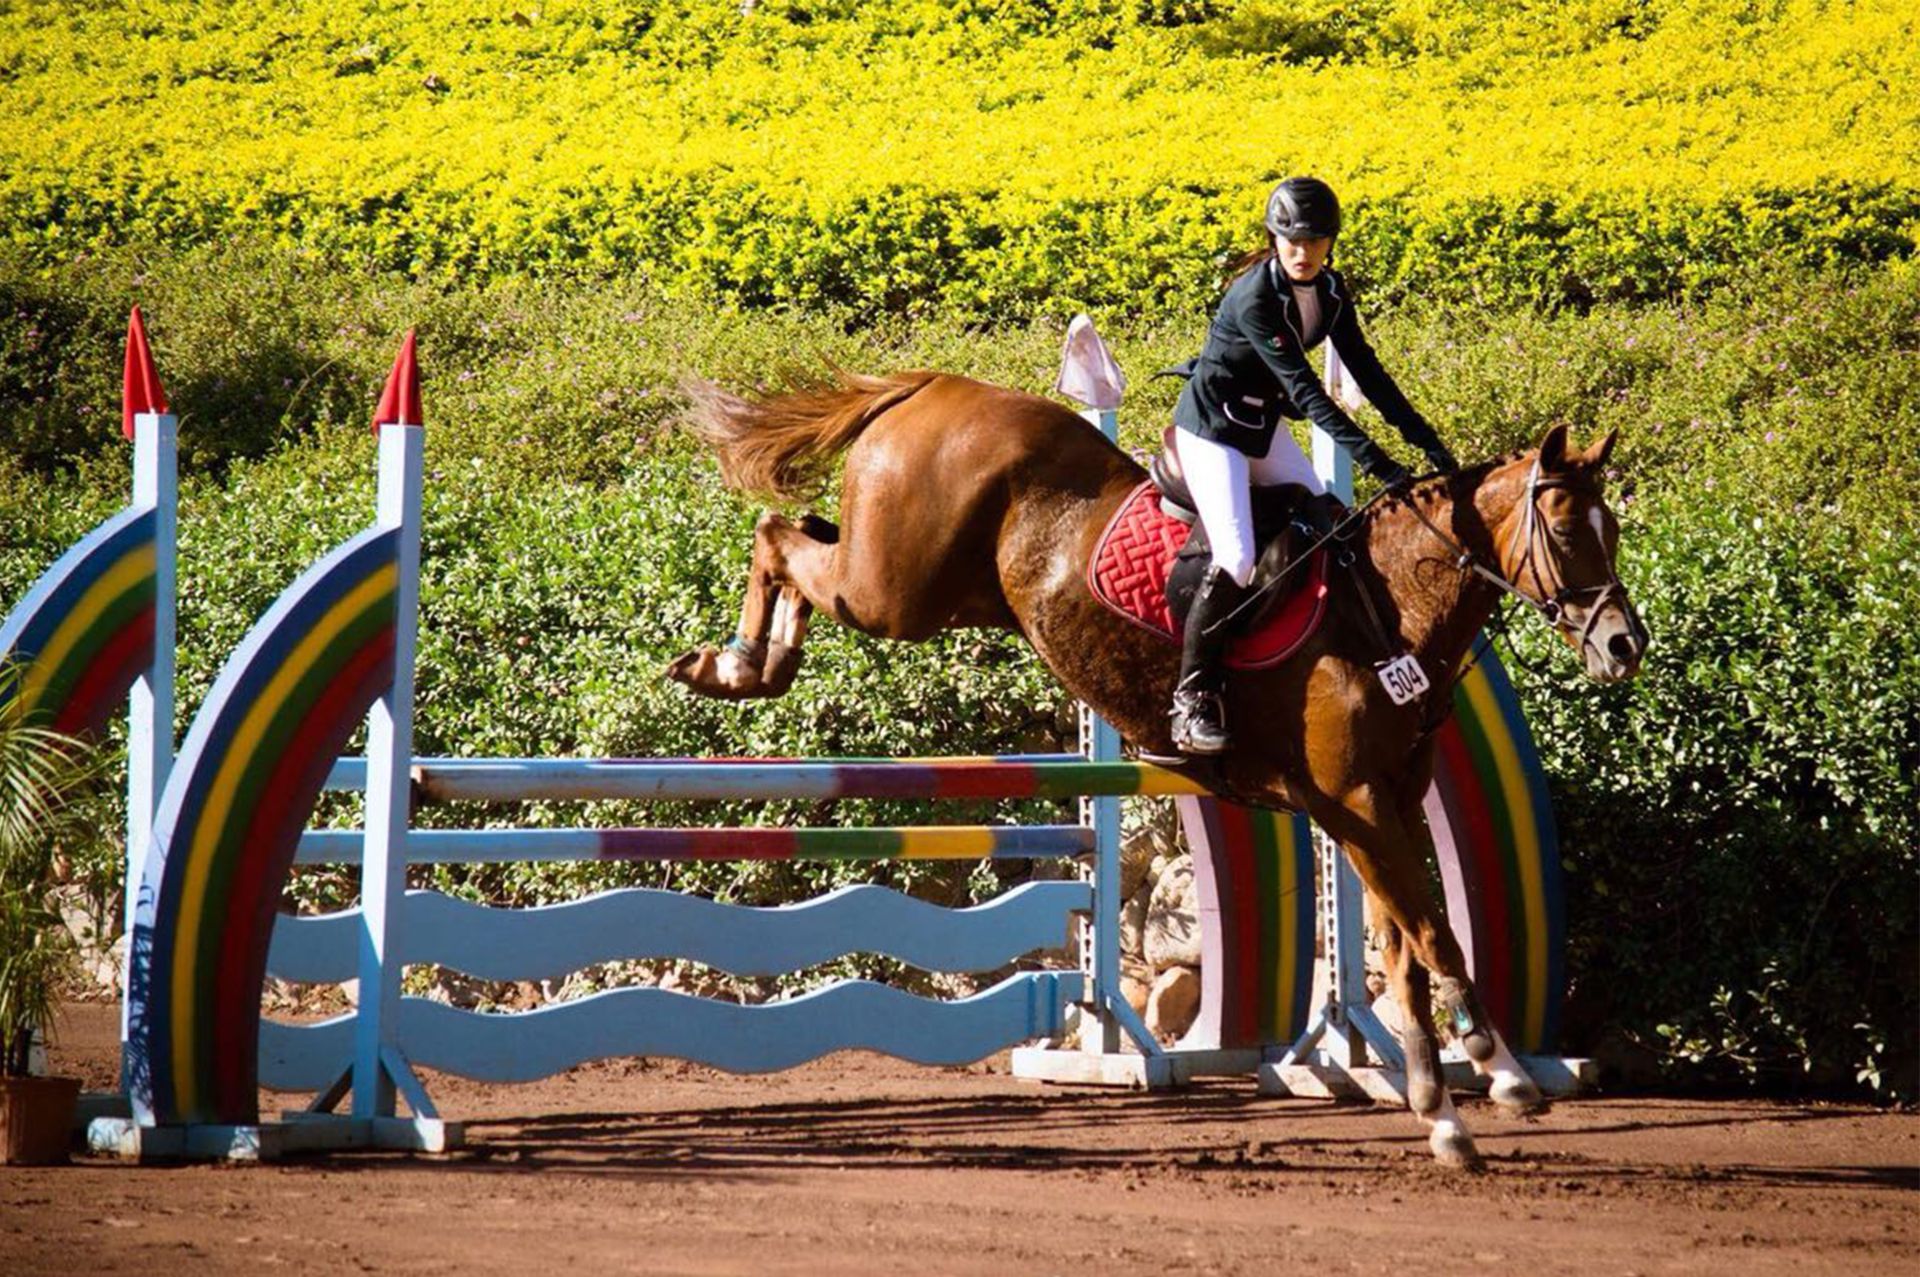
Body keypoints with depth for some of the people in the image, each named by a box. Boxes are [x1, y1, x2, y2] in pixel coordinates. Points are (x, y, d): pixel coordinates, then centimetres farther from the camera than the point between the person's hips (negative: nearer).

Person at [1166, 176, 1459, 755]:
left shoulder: (1330, 291, -5)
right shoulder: (1254, 299, -29)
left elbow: (1365, 369, 1)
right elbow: (1304, 388, -32)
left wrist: (1424, 438, -6)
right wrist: (1374, 461, -36)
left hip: (1264, 426, 9)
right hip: (1212, 428, -9)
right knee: (1235, 560, -20)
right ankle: (1193, 696, -12)